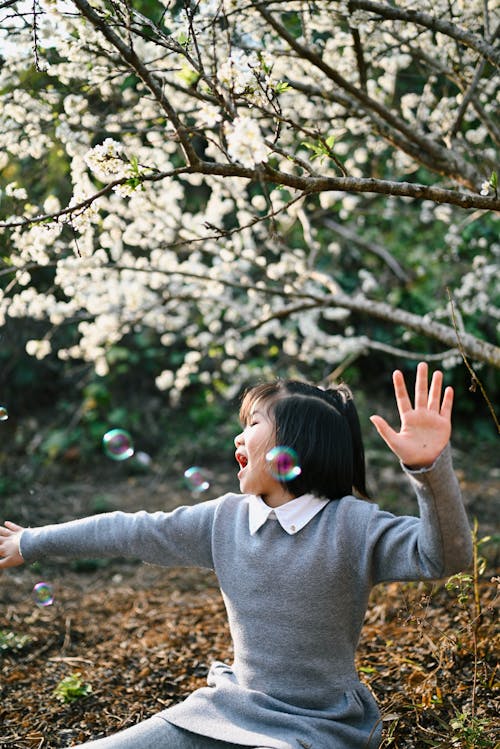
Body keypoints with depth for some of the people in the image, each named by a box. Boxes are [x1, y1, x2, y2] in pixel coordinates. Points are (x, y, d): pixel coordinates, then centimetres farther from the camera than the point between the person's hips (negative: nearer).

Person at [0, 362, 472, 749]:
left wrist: (430, 466, -47)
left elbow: (444, 556, -29)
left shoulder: (351, 525, -15)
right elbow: (130, 531, 8)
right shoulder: (225, 518, 1)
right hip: (229, 710, 5)